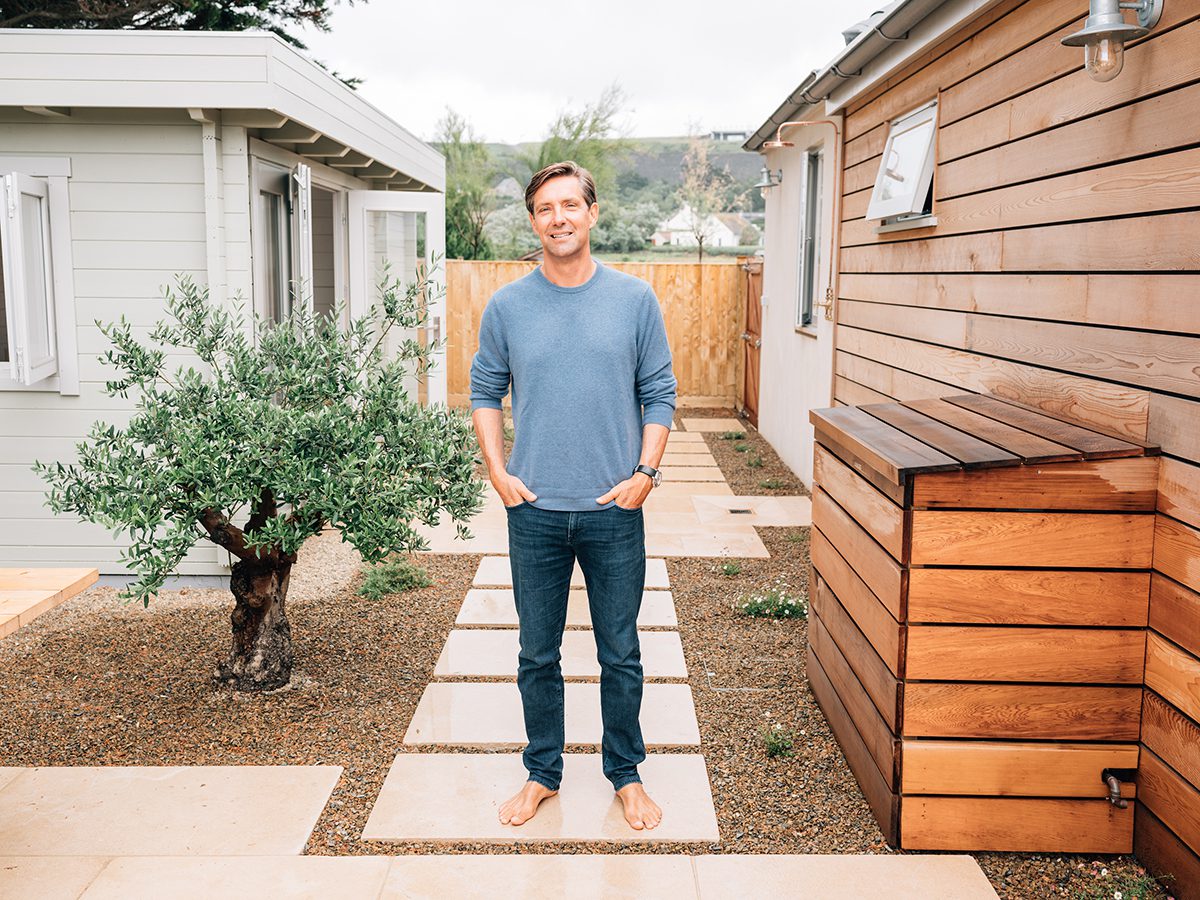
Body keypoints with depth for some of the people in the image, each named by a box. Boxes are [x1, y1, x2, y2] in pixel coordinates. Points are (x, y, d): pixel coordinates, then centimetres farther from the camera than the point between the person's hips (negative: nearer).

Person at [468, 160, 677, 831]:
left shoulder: (636, 299, -1)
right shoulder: (507, 307, 1)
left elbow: (660, 394, 3)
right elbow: (485, 392, 10)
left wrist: (645, 472, -7)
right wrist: (497, 471, -1)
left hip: (615, 510, -1)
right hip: (535, 511, 1)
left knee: (622, 656, 10)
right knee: (538, 656, 12)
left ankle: (626, 773, 29)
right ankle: (543, 773, 30)